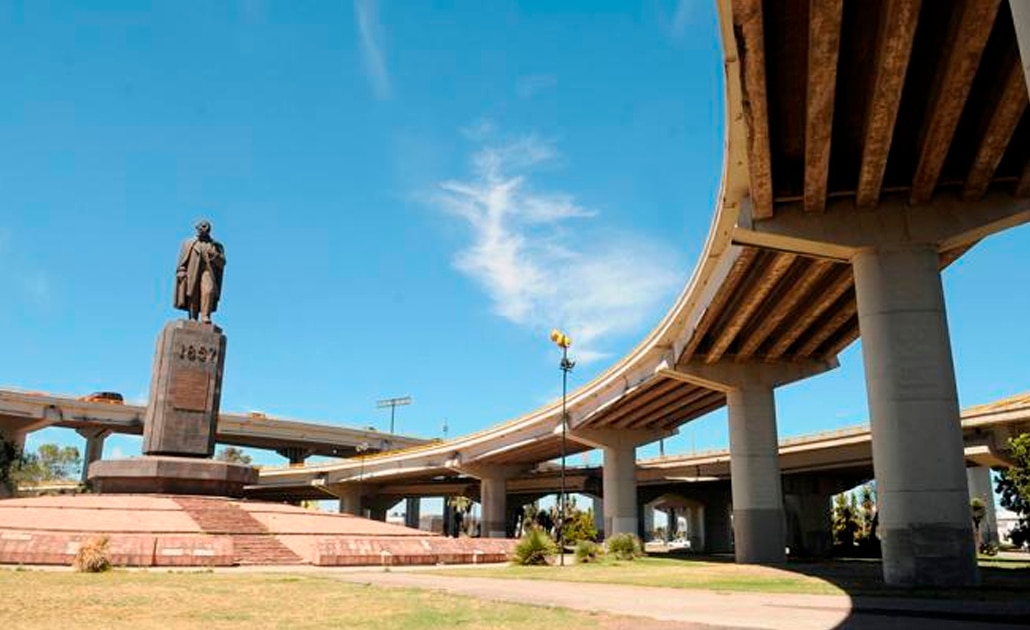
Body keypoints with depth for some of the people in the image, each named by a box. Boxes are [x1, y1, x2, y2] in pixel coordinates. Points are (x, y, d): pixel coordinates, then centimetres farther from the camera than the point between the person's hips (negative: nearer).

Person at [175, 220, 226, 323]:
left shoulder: (216, 245, 18)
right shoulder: (188, 243, 22)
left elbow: (222, 263, 9)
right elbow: (182, 260, 13)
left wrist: (214, 256, -11)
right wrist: (181, 272, -2)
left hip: (208, 271, -1)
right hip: (192, 273, 2)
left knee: (208, 291, -25)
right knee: (193, 296, -7)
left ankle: (205, 317, -30)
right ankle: (193, 320, -5)